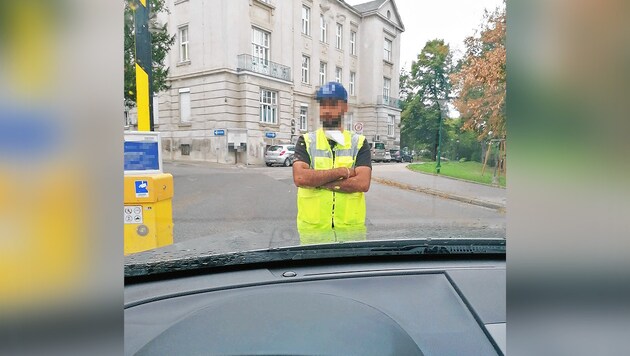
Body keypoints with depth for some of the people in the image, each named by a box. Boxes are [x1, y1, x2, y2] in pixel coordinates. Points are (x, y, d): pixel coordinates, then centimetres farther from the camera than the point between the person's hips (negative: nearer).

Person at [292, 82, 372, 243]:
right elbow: (300, 178, -13)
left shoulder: (359, 143, 5)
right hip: (313, 229, 0)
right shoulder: (306, 142, 5)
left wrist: (316, 181, -12)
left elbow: (363, 183, -11)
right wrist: (342, 172, -12)